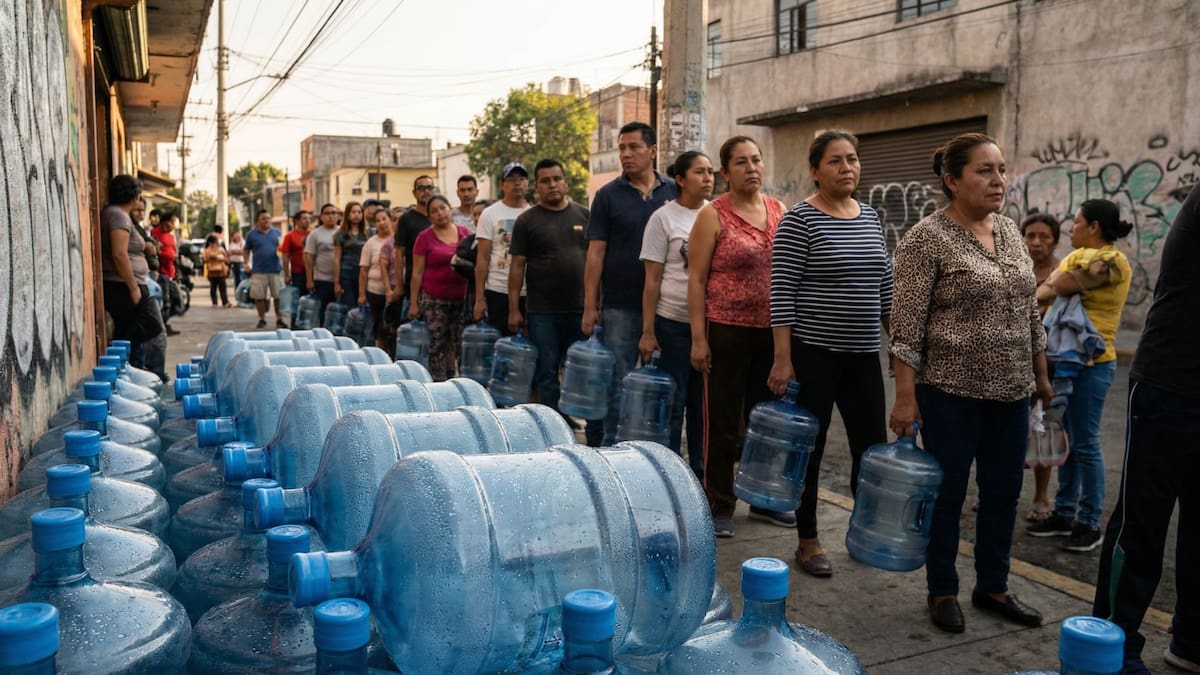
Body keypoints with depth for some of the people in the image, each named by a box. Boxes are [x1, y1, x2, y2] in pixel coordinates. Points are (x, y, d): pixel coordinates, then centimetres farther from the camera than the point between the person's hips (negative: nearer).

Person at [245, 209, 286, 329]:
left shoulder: (277, 232, 9)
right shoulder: (251, 234, 4)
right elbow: (246, 251, 10)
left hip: (276, 269, 1)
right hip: (258, 271, -1)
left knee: (279, 296, 1)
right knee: (259, 296, 4)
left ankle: (279, 319, 11)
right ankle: (262, 319, 16)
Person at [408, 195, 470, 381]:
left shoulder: (464, 232, 7)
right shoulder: (425, 237, 0)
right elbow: (417, 273, 0)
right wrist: (413, 303, -2)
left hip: (461, 298, 3)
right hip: (434, 299, -3)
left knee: (457, 344, 5)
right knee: (438, 344, -3)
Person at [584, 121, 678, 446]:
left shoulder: (674, 192, 5)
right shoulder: (608, 195, 0)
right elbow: (595, 253, -2)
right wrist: (590, 306, -7)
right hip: (621, 306, -2)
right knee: (618, 382, 5)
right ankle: (612, 448, 17)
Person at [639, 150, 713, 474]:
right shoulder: (663, 217, -4)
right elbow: (652, 280, -5)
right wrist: (648, 331, -8)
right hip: (674, 324, -3)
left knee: (704, 401, 11)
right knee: (672, 401, 5)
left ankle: (700, 471, 23)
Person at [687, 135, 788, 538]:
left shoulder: (779, 211, 9)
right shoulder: (713, 216, -6)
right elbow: (696, 279, -7)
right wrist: (698, 338, -12)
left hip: (772, 330, 5)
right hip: (727, 330, -5)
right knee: (723, 420, 4)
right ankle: (719, 506, 17)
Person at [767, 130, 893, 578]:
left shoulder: (870, 217, 11)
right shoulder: (800, 219, -8)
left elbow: (885, 287, 16)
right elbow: (782, 291, -13)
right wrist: (783, 359, -17)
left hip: (863, 354, 6)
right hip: (813, 352, -6)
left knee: (872, 446, 10)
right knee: (809, 446, 5)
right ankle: (807, 541, 19)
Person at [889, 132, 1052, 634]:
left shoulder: (1010, 232, 9)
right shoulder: (926, 239, -13)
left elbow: (1029, 312, 16)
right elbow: (906, 327, -16)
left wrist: (1040, 373, 15)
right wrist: (905, 396, -19)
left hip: (1010, 390, 7)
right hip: (951, 391, -7)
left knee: (1004, 490, 14)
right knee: (948, 492, 6)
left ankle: (992, 586, 31)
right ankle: (942, 592, 22)